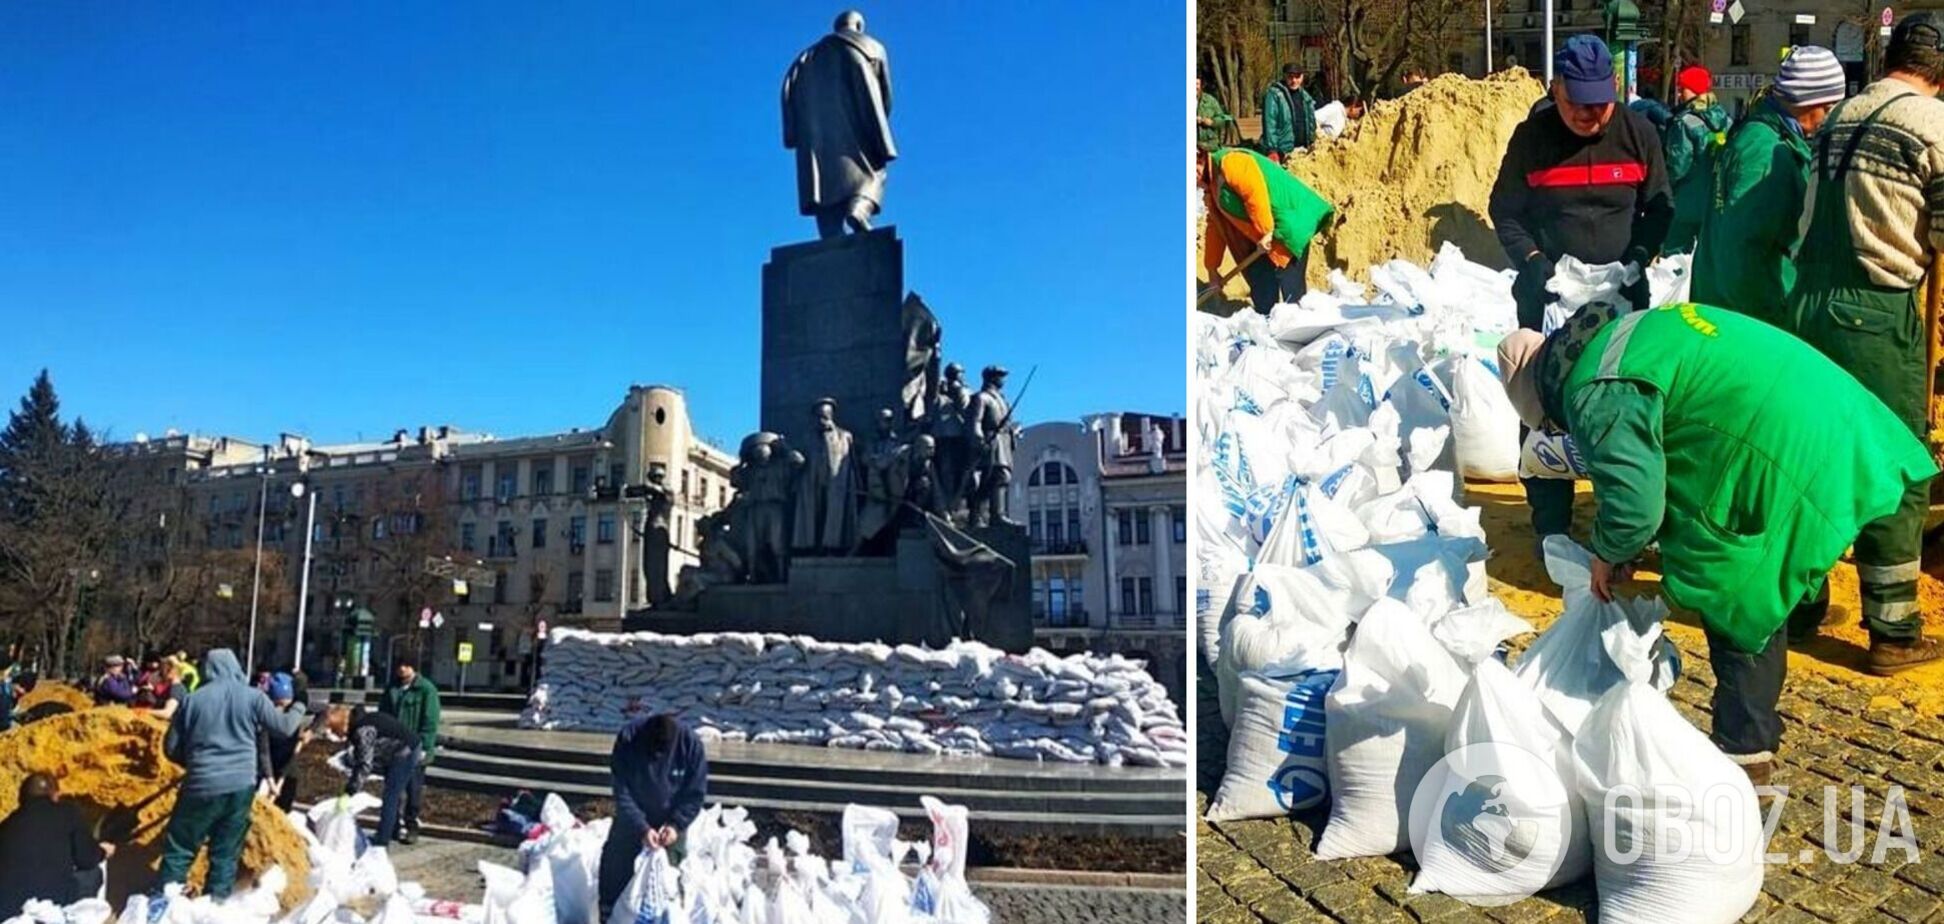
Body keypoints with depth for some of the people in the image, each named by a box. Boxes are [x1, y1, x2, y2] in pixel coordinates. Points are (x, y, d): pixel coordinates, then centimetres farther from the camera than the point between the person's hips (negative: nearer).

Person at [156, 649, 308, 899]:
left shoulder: (193, 700, -1)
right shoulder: (252, 696, -2)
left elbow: (171, 748, 7)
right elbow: (284, 726, 5)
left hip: (202, 786, -1)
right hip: (241, 786, 1)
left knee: (179, 849, 12)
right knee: (226, 854, 10)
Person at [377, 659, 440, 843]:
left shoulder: (426, 689, -7)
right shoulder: (391, 690, 9)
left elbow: (430, 722, -10)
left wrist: (425, 747, -15)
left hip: (415, 750, -5)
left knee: (414, 790, 1)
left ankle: (411, 826, 11)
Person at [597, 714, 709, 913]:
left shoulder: (691, 744, -27)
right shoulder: (628, 739, -28)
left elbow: (696, 792, -15)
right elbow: (622, 792, -23)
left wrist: (676, 824, -25)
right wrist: (641, 828, -30)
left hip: (671, 821, 0)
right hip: (633, 818, 1)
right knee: (616, 863, 9)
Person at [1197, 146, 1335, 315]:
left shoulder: (1228, 162, -15)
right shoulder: (1213, 185, 18)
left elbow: (1255, 193, -26)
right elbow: (1216, 228, 22)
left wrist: (1264, 231, -25)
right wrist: (1211, 269, 22)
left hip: (1289, 223, -11)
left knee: (1290, 290, -11)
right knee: (1261, 289, 10)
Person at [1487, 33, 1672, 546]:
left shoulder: (1638, 133, -1)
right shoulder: (1531, 136, -6)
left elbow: (1660, 208, 5)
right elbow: (1504, 210, -1)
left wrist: (1638, 258, -10)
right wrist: (1531, 262, -14)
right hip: (1547, 294, -1)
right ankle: (1550, 523, 13)